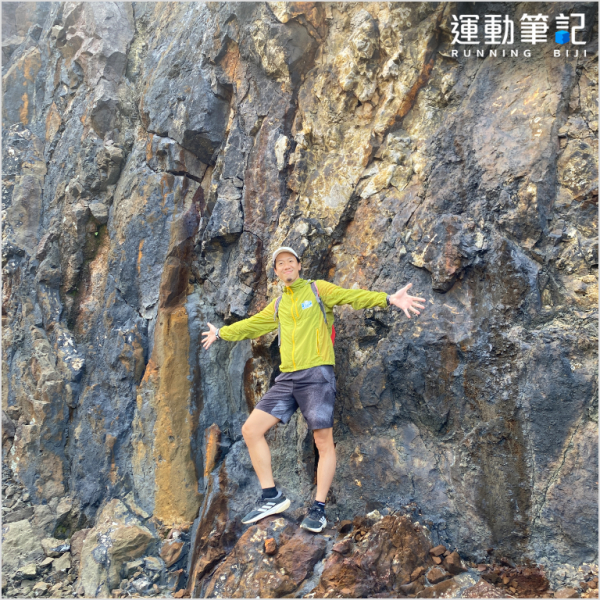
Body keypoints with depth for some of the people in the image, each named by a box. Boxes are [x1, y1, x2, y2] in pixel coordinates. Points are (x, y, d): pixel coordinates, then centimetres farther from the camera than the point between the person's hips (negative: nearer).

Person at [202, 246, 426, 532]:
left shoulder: (317, 289, 4)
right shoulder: (278, 305, 21)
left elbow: (352, 296, -9)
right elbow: (251, 325, 35)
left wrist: (388, 298, -24)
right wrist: (221, 333, 45)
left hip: (316, 374, -6)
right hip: (287, 378, 6)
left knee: (323, 441, -7)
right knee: (250, 429, -2)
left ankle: (318, 508, 7)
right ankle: (272, 497, 7)